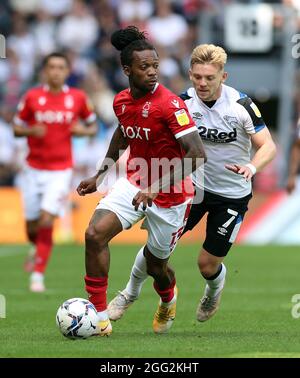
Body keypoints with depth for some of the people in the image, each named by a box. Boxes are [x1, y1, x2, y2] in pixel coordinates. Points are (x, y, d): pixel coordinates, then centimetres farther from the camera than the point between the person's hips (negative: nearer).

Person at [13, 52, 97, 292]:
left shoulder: (78, 98, -2)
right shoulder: (32, 97, -2)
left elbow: (93, 126, 11)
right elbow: (16, 128, 5)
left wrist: (83, 130, -11)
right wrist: (32, 131, -16)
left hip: (61, 170, -2)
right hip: (35, 168, 2)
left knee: (47, 220, -15)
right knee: (32, 225, 7)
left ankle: (38, 275, -8)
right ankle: (36, 248, 43)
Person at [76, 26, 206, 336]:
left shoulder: (169, 104, -23)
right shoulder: (121, 101, -2)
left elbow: (197, 154, -28)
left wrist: (156, 188, -33)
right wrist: (99, 176, 22)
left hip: (169, 196, -5)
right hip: (133, 183, 5)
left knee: (154, 265, 10)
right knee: (95, 234, -19)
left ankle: (168, 299, 50)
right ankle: (99, 318, -11)